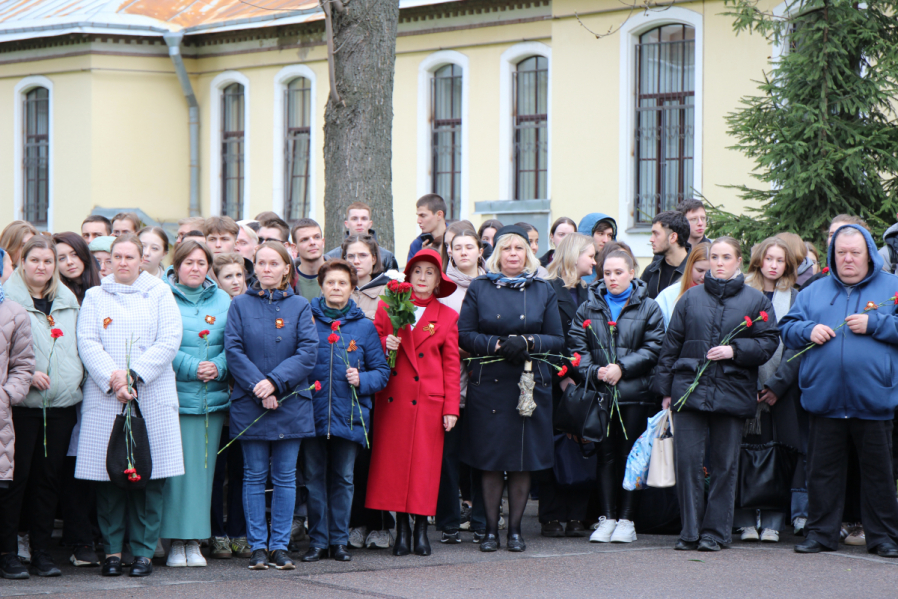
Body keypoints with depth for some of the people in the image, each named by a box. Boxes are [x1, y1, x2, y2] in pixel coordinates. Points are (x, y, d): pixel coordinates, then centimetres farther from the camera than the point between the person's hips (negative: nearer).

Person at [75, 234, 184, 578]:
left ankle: (144, 551, 3)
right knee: (109, 478, -2)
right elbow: (87, 343, 2)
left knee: (149, 478, -3)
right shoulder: (95, 297, 14)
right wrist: (112, 377, -14)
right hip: (105, 398, 1)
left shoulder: (159, 295, 11)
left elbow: (169, 342, 0)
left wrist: (134, 375, -11)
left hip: (152, 398, -1)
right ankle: (112, 550, 5)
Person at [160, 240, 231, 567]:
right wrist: (193, 367, -15)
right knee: (174, 467, -6)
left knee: (203, 467, 4)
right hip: (173, 396, -4)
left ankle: (195, 541, 10)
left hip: (212, 397, 4)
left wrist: (218, 366, -8)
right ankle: (176, 542, 2)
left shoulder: (222, 300, 13)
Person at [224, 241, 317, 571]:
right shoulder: (241, 305, 4)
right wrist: (258, 388, -15)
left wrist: (275, 382, -16)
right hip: (249, 404, 0)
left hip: (291, 403, 1)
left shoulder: (300, 306, 4)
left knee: (285, 477, 3)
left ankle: (280, 546, 8)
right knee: (254, 476, 3)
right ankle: (257, 546, 7)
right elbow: (233, 351, -4)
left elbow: (307, 353, -4)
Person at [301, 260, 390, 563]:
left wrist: (362, 379, -11)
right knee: (315, 477, 3)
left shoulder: (364, 327, 6)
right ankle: (317, 540, 9)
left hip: (349, 414, 1)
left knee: (343, 478, 6)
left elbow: (382, 371, 8)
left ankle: (339, 540, 13)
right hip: (313, 411, -1)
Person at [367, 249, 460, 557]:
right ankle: (401, 528, 6)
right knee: (393, 462, -2)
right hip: (392, 401, 1)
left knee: (424, 464, -3)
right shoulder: (387, 308, 8)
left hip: (429, 403, -1)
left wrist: (451, 408, 1)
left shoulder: (447, 317, 7)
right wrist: (384, 345, -9)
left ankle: (421, 528, 6)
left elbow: (451, 366, 7)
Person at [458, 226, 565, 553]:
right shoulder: (479, 289, 8)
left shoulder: (543, 290, 10)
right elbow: (465, 335, 2)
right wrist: (497, 344, -13)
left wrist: (527, 342, -10)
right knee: (489, 460, -1)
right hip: (488, 383, -1)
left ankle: (515, 529, 11)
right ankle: (491, 529, 8)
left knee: (523, 460, 1)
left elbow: (558, 340, 7)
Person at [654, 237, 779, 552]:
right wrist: (665, 389, 9)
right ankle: (690, 530, 4)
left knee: (725, 464, 2)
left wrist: (734, 350, -12)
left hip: (732, 392, -1)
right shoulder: (691, 298, 12)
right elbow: (671, 344, 13)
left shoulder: (755, 300, 7)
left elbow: (769, 342, 3)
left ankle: (715, 531, 11)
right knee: (687, 460, -5)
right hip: (690, 390, 1)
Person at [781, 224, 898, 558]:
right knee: (823, 469, 6)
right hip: (825, 399, 2)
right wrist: (808, 330, -5)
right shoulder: (814, 292, 15)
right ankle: (820, 533, 14)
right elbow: (787, 329, 15)